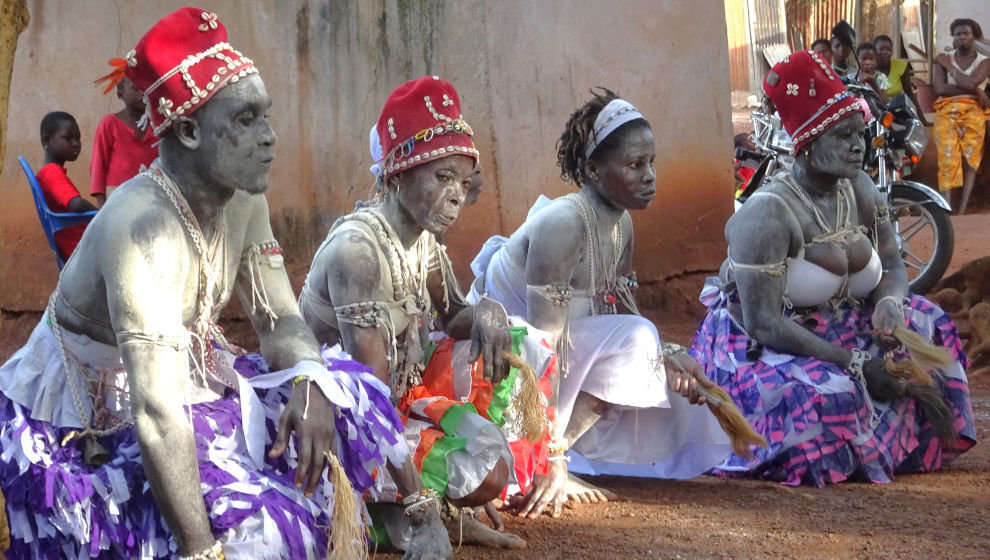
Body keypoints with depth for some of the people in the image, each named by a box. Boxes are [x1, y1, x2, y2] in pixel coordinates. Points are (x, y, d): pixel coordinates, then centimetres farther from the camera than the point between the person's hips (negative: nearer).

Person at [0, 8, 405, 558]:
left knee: (345, 402, -3)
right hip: (91, 422, -8)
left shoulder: (243, 200, -7)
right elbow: (157, 417, -36)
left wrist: (309, 386, -24)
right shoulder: (145, 229, -32)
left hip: (190, 375, 8)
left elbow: (281, 322, 0)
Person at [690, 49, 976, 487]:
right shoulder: (769, 213, -24)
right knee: (826, 396, -34)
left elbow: (892, 269, 6)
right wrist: (855, 364, -29)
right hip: (766, 346, -8)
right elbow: (763, 324, -28)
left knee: (928, 328, -1)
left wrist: (889, 303, -21)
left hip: (841, 328, 8)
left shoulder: (862, 192, -2)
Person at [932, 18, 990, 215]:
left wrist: (949, 66, -1)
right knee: (948, 159, -11)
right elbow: (939, 88, -5)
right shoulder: (944, 59, 10)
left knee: (970, 160, -8)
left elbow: (971, 82, -13)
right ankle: (949, 206, -12)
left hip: (973, 114, -1)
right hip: (946, 113, 1)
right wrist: (974, 91, -10)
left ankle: (962, 211, -11)